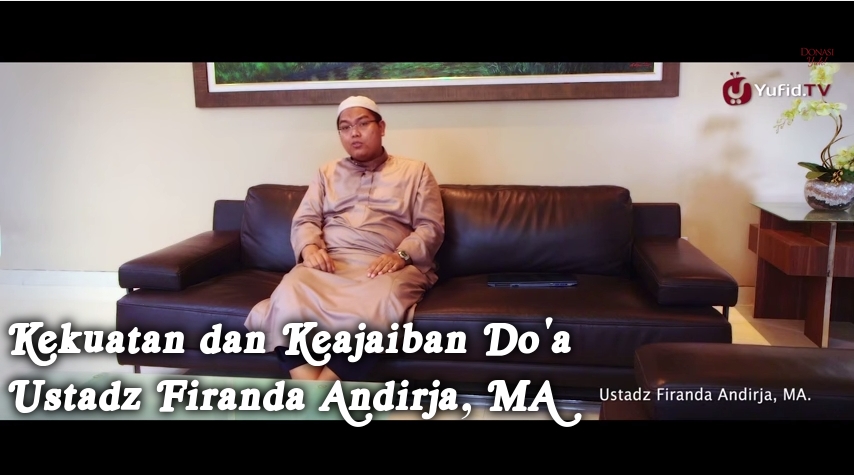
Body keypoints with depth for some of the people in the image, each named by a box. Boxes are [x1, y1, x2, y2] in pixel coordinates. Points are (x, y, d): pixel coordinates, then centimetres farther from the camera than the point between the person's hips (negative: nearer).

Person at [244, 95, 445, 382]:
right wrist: (310, 247, -10)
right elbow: (304, 220, 14)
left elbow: (431, 227, 7)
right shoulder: (327, 173, 27)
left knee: (376, 311, -39)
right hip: (329, 264, 2)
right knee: (289, 301, -33)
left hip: (387, 267, -2)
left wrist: (401, 255, -13)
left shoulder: (416, 171, 18)